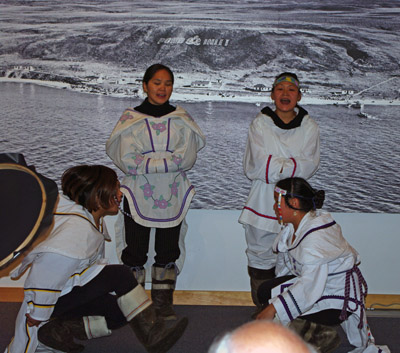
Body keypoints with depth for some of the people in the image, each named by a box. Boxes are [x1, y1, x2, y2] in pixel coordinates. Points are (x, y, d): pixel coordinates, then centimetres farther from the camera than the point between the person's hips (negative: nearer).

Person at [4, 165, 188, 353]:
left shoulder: (93, 220, 4)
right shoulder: (77, 228, -26)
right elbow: (49, 265, -29)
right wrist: (38, 314, -20)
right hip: (57, 299, -10)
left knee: (123, 312, -7)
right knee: (120, 275, -23)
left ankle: (60, 330, -7)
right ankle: (154, 337, -20)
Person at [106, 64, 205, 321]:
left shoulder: (181, 119, 5)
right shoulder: (131, 119, 0)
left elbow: (187, 158, -8)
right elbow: (128, 161, -11)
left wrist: (147, 161, -14)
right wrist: (167, 160, -14)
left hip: (172, 196, 2)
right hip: (138, 196, -2)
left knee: (169, 252, 9)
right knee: (135, 252, 4)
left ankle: (163, 302, 23)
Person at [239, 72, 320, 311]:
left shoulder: (309, 127, 4)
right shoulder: (260, 123, 0)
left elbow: (310, 165, -8)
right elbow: (255, 164, -11)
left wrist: (274, 166, -15)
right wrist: (293, 165, -14)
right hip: (263, 203, 0)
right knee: (261, 258, 9)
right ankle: (262, 310, 25)